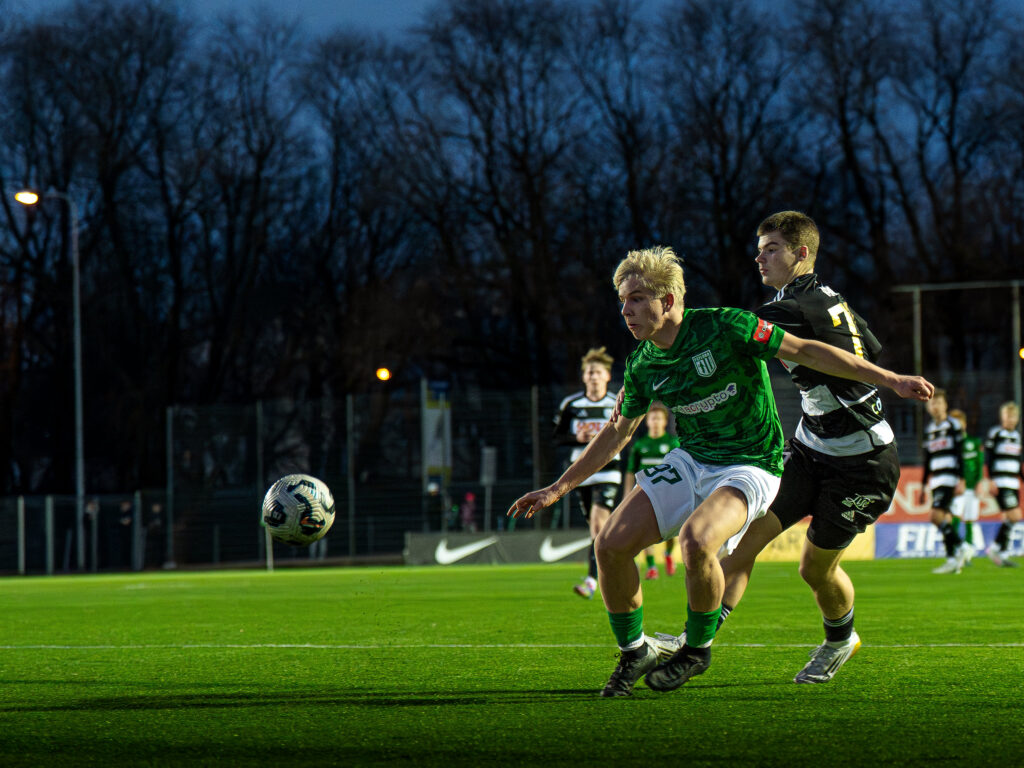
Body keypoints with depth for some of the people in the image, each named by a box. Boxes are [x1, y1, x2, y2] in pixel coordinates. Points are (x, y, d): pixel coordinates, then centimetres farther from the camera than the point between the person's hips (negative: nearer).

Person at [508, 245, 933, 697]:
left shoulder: (724, 328, -19)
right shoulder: (642, 365, -1)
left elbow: (807, 352, -14)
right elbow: (618, 432, 16)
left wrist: (892, 381, -16)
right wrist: (560, 487, 16)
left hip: (749, 467, -6)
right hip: (690, 460, 6)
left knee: (696, 540, -34)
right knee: (611, 544, -11)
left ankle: (697, 649, -7)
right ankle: (634, 652, 13)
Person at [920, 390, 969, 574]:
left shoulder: (954, 426, -3)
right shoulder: (929, 429, 16)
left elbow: (960, 455, -7)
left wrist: (961, 480, -14)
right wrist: (923, 485, 18)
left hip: (950, 476, -7)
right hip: (936, 480, 7)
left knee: (937, 516, -18)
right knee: (945, 519, 3)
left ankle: (959, 547, -6)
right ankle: (953, 560, 3)